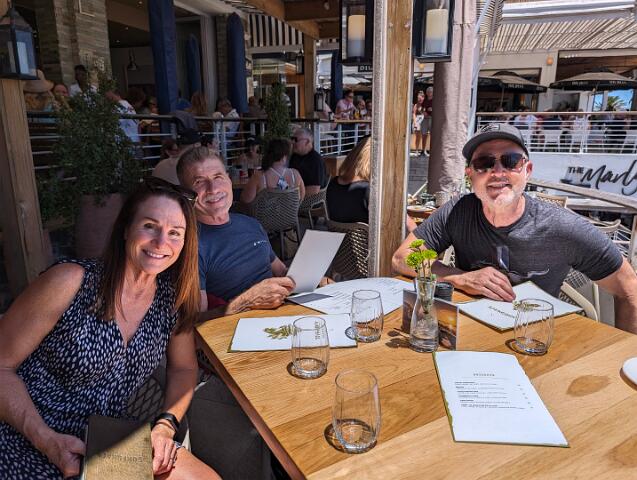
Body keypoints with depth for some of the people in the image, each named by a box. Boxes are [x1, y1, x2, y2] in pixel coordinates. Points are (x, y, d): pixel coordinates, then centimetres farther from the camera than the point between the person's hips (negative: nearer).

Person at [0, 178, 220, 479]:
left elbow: (183, 368, 7)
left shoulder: (173, 297, -6)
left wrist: (166, 424, -9)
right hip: (35, 451, -4)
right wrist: (48, 440, -21)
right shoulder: (72, 282, -19)